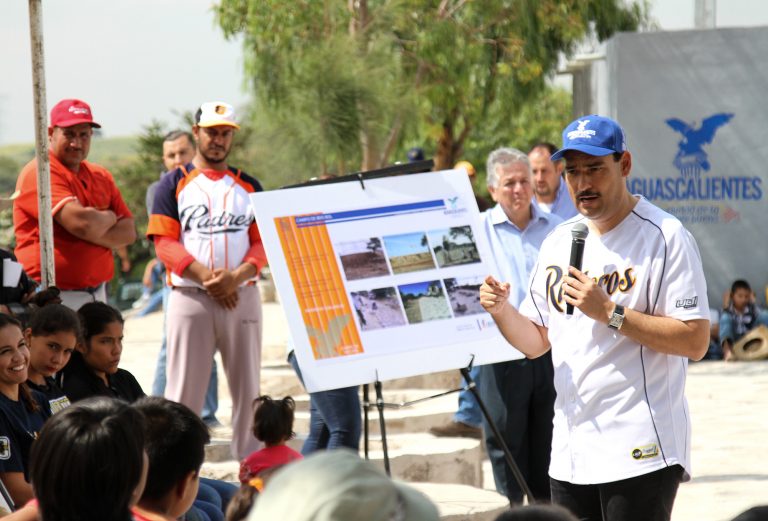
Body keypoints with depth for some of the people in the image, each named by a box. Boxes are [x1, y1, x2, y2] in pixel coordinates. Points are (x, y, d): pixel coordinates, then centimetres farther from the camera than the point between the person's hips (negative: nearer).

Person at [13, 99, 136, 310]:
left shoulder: (101, 176, 16)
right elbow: (82, 222, -20)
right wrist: (109, 218, 2)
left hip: (97, 293, 7)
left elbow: (128, 233, 8)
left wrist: (96, 226, -11)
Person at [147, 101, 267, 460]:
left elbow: (263, 242, 7)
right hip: (190, 296, -3)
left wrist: (237, 276, -12)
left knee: (247, 387, 4)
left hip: (242, 295, 3)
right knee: (184, 389, -5)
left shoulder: (248, 186, 15)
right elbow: (164, 242, -3)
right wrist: (206, 276, -16)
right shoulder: (174, 184, 7)